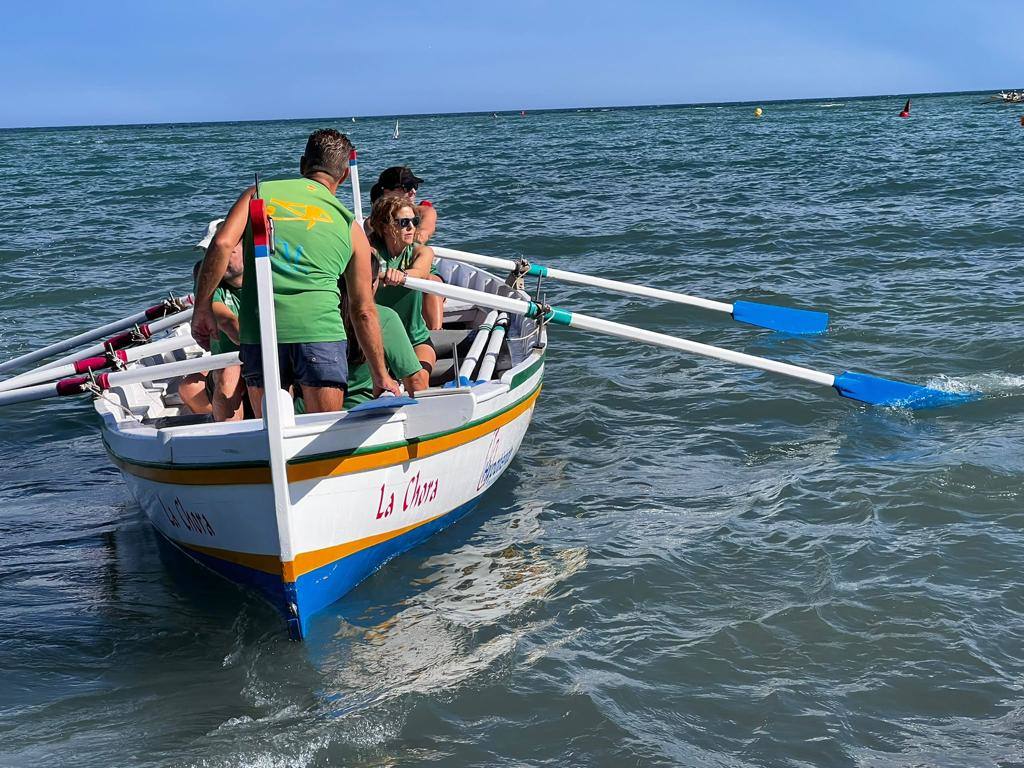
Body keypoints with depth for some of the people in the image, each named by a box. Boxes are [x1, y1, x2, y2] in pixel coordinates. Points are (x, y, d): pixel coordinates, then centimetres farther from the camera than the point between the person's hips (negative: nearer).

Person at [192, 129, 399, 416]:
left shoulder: (260, 193, 17)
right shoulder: (349, 226, 17)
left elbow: (222, 244, -1)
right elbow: (364, 311, 18)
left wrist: (202, 308, 6)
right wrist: (380, 376, 25)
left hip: (258, 329, 1)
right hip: (320, 330, -1)